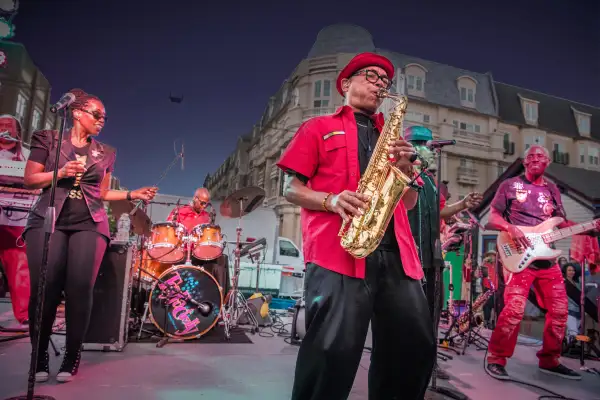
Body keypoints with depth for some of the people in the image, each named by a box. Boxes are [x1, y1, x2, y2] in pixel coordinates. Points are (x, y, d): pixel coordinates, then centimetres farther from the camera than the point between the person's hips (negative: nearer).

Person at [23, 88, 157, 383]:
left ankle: (72, 357, 2)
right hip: (48, 220, -1)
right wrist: (60, 173, -10)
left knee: (80, 289, -10)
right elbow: (29, 180, 5)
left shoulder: (105, 153, 16)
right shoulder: (48, 139, 9)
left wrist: (133, 195, 5)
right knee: (44, 288, -10)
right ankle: (39, 356, 8)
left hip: (89, 224, 2)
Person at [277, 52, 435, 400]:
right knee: (335, 350, -15)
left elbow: (409, 204, 23)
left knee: (417, 345, 1)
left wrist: (406, 169, 3)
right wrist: (331, 201, -12)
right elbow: (292, 189, 7)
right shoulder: (318, 128, 15)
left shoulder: (392, 137, 28)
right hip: (337, 251, -4)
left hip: (395, 252, 5)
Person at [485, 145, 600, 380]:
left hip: (547, 259, 6)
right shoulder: (510, 185, 4)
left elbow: (561, 224, 18)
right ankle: (496, 359, -2)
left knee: (559, 309, 7)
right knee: (514, 309, -15)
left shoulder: (552, 190, 18)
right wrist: (510, 228, -18)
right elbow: (493, 217, 0)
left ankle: (549, 360, 23)